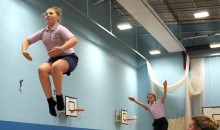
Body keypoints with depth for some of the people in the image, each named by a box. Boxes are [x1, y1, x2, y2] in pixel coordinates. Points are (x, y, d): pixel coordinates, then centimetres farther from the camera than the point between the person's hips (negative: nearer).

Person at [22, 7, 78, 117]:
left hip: (69, 57, -5)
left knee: (55, 66, -39)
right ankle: (50, 101, -21)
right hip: (53, 59, 5)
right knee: (42, 69, -28)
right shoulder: (42, 32, 3)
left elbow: (74, 40, -30)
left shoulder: (60, 29, -14)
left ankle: (59, 97, -24)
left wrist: (61, 49, -47)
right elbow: (27, 41, 10)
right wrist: (24, 50, -13)